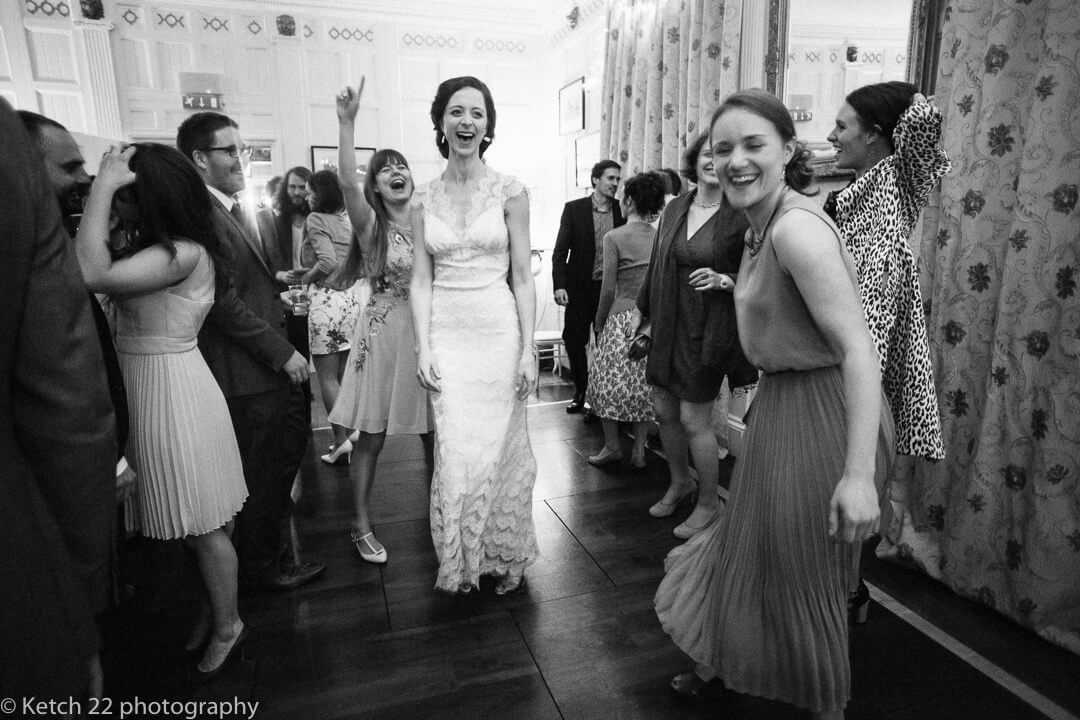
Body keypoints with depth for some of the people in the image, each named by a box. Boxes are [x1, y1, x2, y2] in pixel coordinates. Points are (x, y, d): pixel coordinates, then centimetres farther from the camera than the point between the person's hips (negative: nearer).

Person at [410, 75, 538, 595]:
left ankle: (505, 556, 28)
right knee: (456, 452, 2)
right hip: (445, 334, 2)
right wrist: (422, 348, -4)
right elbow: (420, 281, 5)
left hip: (499, 331, -1)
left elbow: (522, 277, -2)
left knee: (499, 447, 6)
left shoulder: (509, 192, 0)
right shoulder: (424, 200, 6)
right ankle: (461, 562, 25)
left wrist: (528, 349, -7)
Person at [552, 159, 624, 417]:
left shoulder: (622, 210, 4)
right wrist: (559, 285, -13)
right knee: (573, 340, 2)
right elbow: (560, 251, -2)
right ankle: (580, 392, 21)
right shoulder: (573, 209, 0)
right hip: (581, 287, 0)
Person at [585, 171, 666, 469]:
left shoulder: (614, 237, -8)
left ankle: (612, 446, 17)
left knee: (609, 382, 10)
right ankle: (639, 450, 17)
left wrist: (599, 321, 5)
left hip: (622, 317, -4)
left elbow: (609, 288, -9)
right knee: (645, 383, 11)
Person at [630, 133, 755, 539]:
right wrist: (641, 310, 20)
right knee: (663, 411, 14)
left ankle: (709, 503, 21)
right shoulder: (674, 209, 7)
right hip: (667, 324, 6)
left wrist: (724, 280, -21)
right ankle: (680, 481, 39)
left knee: (693, 420, 0)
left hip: (708, 330, -5)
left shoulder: (741, 217, -8)